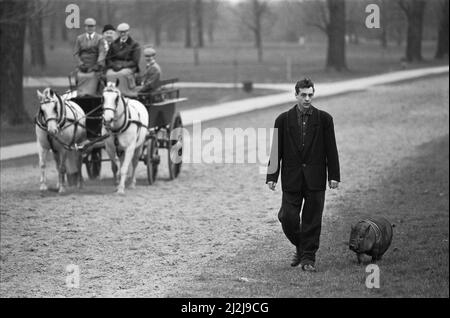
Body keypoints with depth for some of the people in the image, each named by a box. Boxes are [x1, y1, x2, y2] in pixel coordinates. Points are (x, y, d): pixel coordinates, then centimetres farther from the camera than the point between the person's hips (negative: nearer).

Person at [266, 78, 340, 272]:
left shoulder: (324, 119, 3)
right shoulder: (283, 120, 4)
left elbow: (331, 149, 3)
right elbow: (276, 151, 5)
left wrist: (334, 176, -2)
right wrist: (272, 176, 0)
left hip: (315, 179, -1)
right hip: (291, 179, 1)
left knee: (312, 220, 0)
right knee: (287, 218, -3)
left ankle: (308, 258, 11)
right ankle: (300, 248, 23)